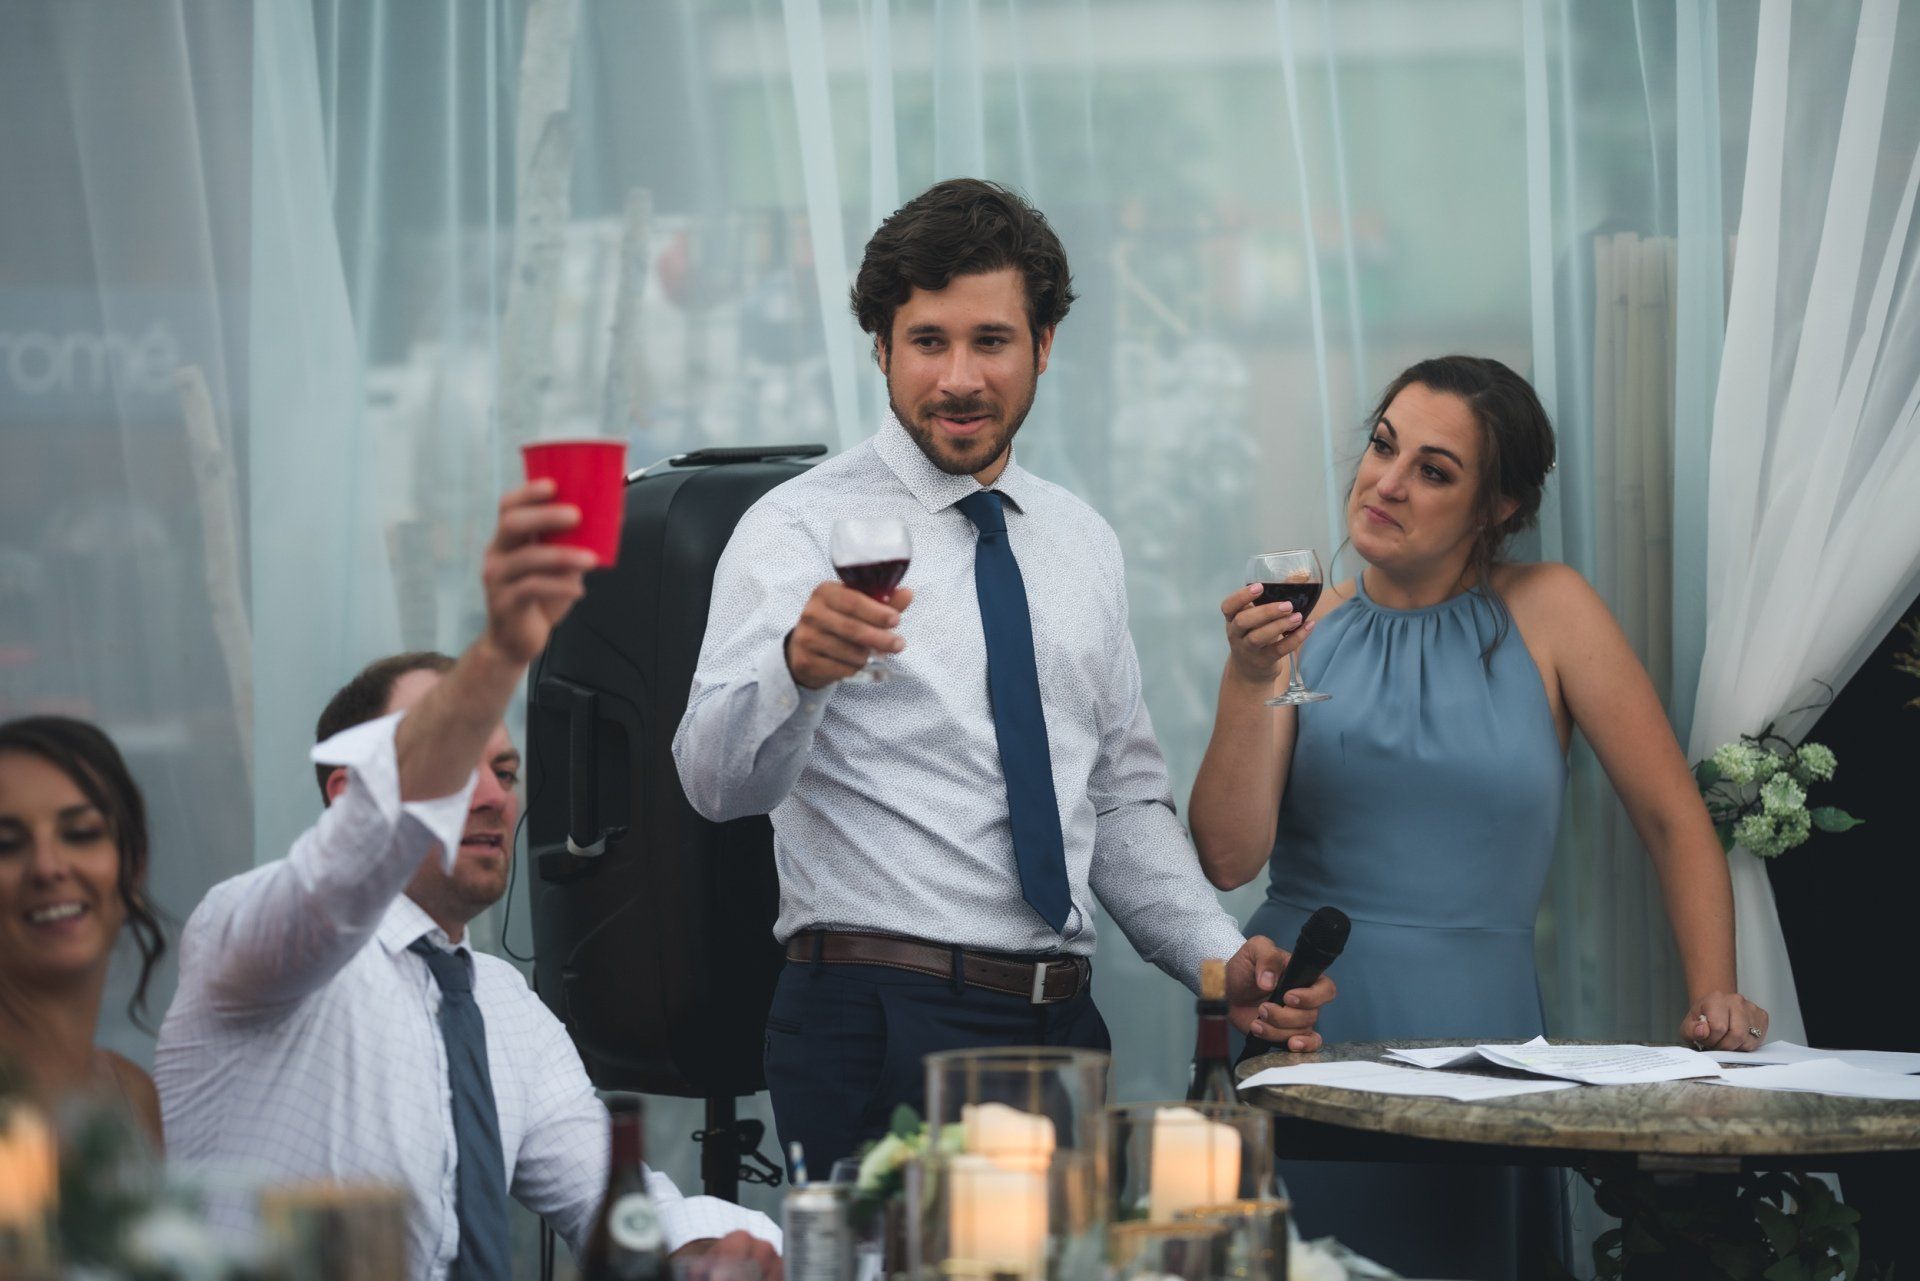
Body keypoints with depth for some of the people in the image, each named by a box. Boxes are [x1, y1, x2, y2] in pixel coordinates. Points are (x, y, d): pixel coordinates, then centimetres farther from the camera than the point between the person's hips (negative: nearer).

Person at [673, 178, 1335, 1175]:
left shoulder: (1082, 544, 15)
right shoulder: (804, 531, -3)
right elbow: (719, 781, -18)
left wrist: (1222, 960, 7)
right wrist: (798, 666, -39)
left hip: (1062, 1021, 6)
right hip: (879, 1023, -5)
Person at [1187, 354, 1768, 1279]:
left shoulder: (1545, 612, 1)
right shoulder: (1302, 633, 4)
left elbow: (1674, 821, 3)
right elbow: (1228, 858, -5)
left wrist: (1715, 997, -6)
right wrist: (1248, 683, -16)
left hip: (1474, 1029, -1)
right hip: (1300, 1022, 1)